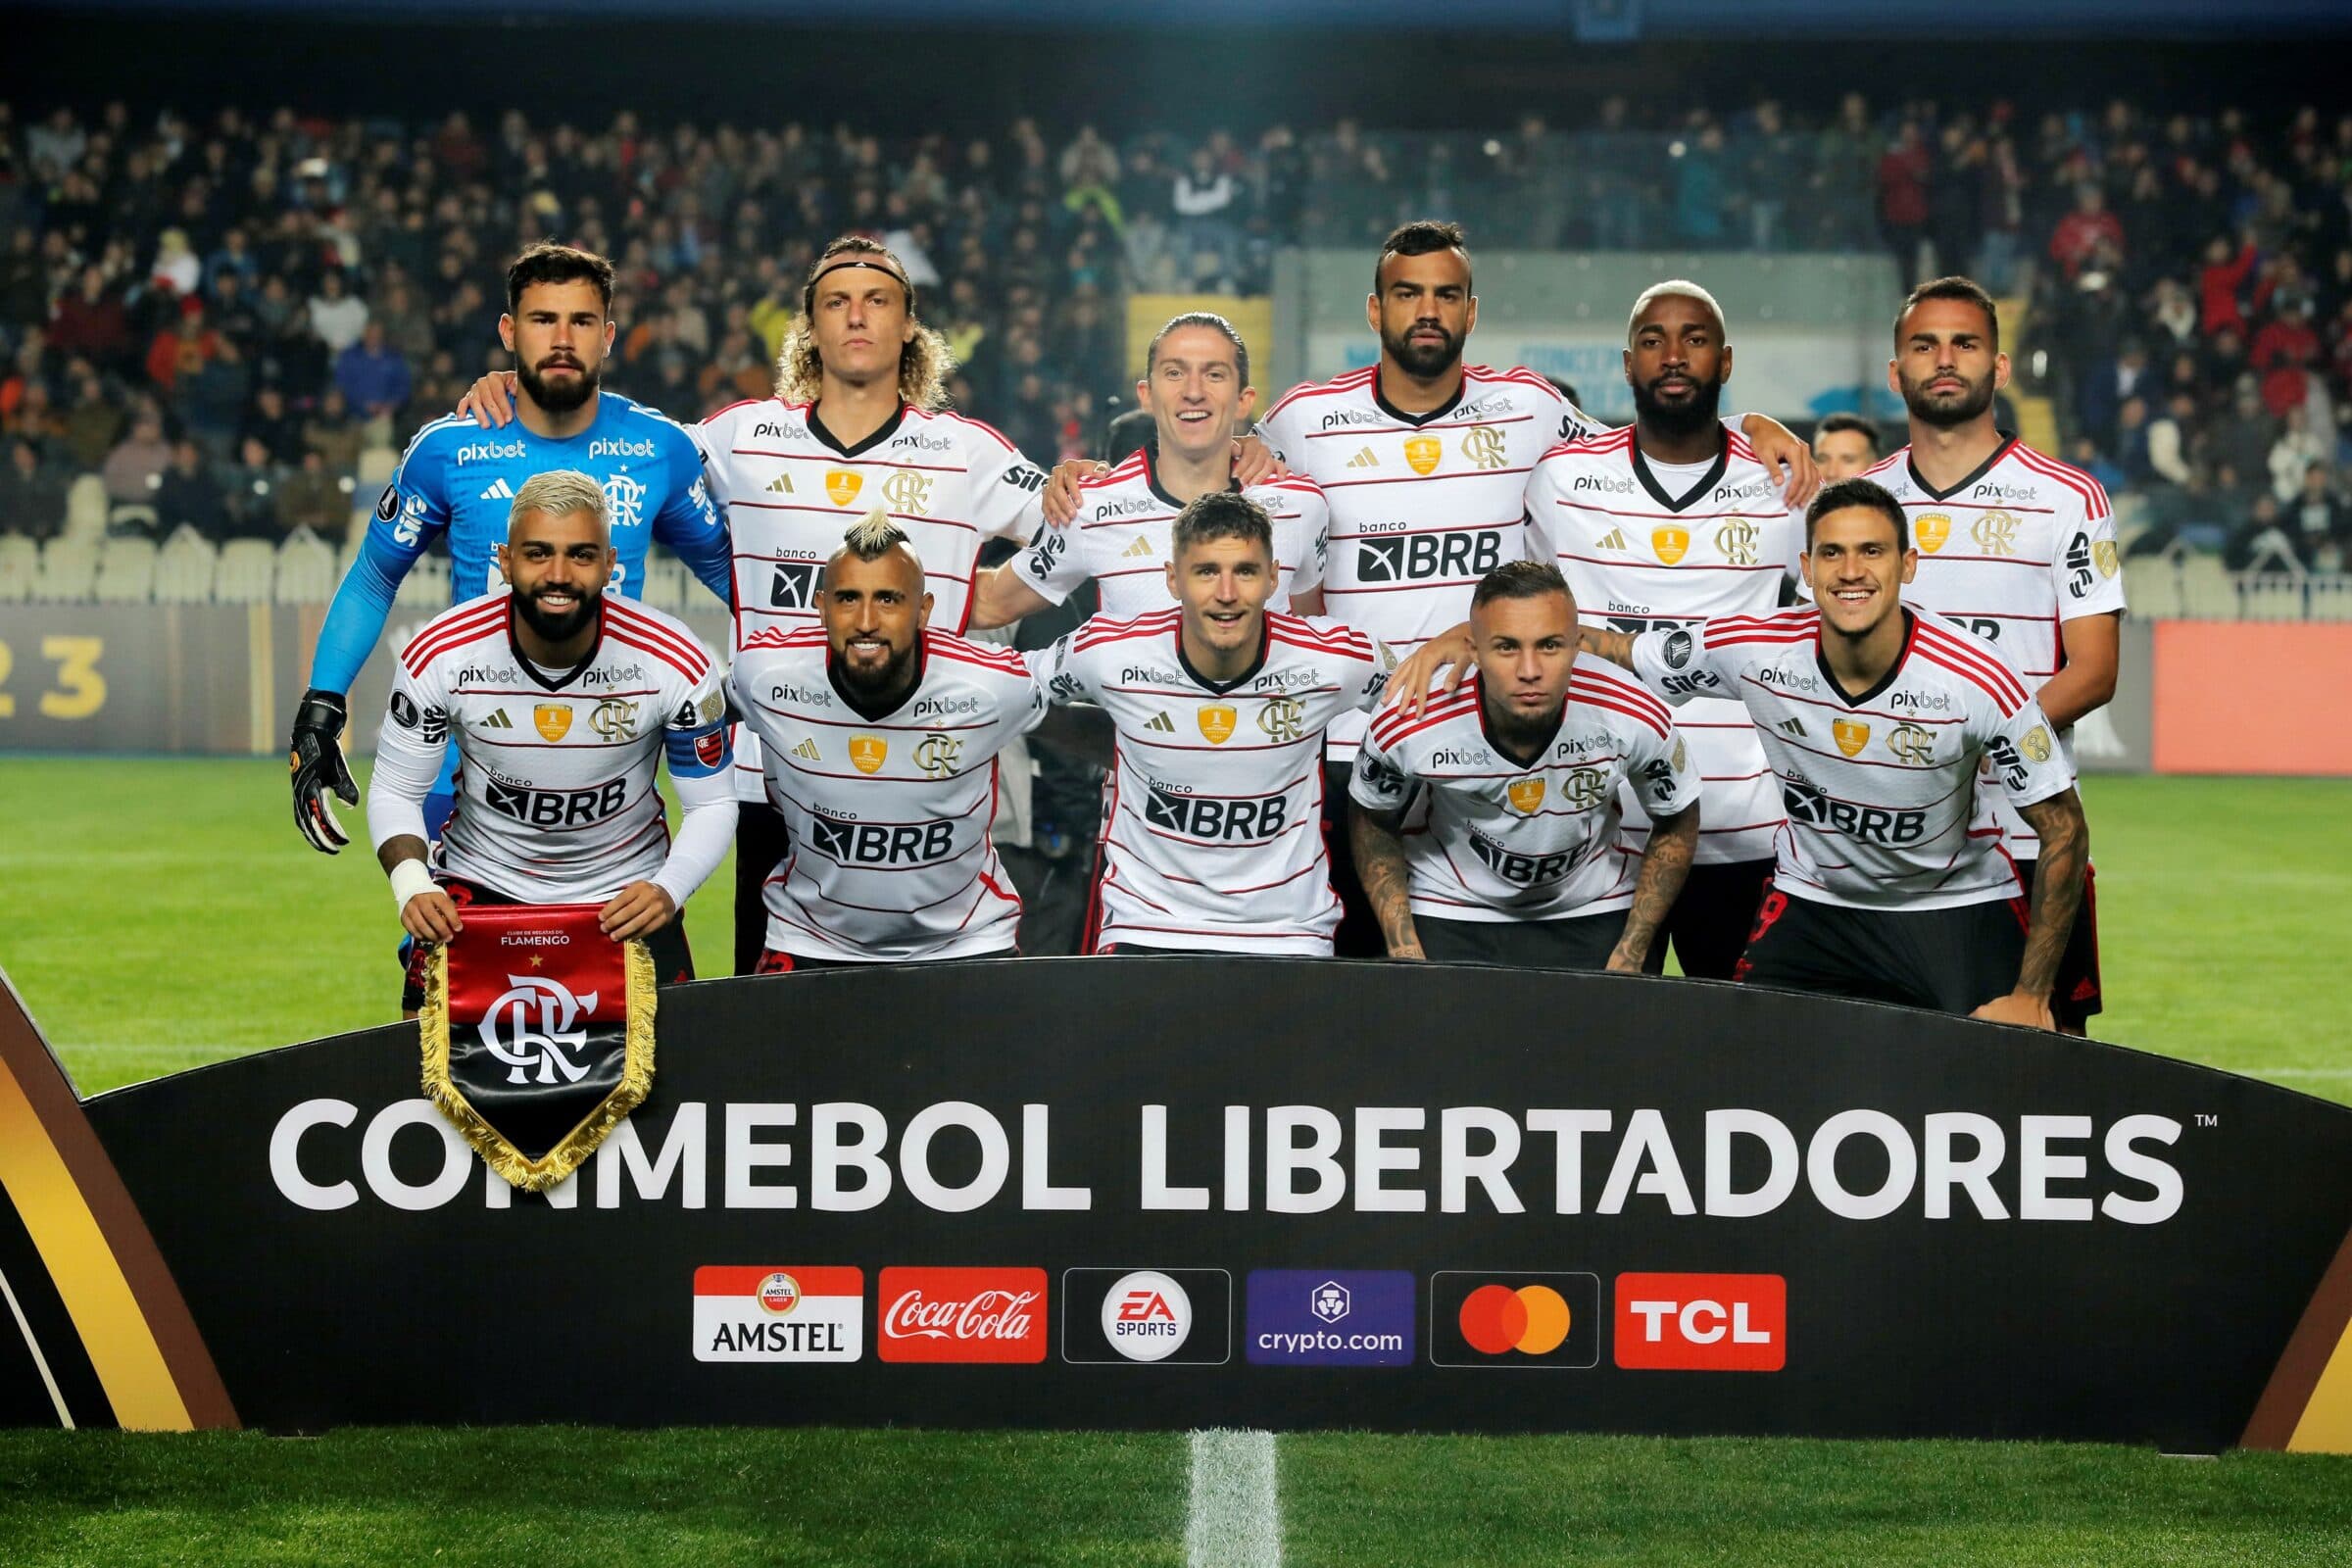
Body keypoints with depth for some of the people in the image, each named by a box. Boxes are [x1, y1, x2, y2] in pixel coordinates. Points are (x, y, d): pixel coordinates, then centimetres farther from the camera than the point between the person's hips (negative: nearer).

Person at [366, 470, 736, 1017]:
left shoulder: (675, 662, -19)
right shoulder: (440, 654, -18)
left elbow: (711, 804, -8)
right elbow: (394, 792, -6)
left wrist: (668, 891, -26)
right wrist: (411, 887, -24)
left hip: (625, 893, 0)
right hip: (480, 884, 0)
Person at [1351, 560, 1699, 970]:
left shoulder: (1637, 719, -26)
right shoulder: (1407, 728, -27)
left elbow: (1677, 823, -5)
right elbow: (1372, 819, -4)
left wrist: (1629, 957, -7)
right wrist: (1404, 951, -10)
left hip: (1593, 912, 1)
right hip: (1450, 913, -1)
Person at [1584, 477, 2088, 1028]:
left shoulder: (1980, 680, -24)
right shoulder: (1753, 648, -19)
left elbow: (2064, 829, -15)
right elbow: (1610, 648, -2)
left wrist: (2031, 996, -15)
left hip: (1959, 907, -2)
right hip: (1812, 904, 2)